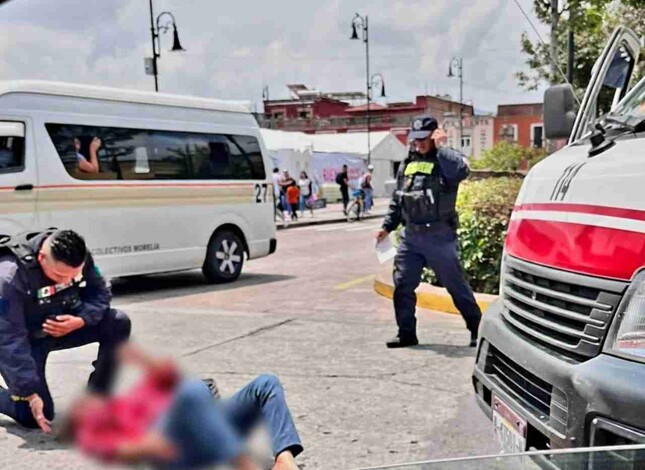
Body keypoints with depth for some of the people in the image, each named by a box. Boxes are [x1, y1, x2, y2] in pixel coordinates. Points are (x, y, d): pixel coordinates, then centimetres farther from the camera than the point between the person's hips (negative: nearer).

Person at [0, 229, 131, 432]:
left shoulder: (78, 258, -19)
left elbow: (99, 293, -6)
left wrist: (80, 321, -28)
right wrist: (30, 393, -33)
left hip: (64, 325, 5)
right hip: (26, 339, -5)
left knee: (118, 324, -17)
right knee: (34, 416, -14)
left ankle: (97, 397, -4)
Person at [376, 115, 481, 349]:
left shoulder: (446, 159, -5)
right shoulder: (407, 164, 13)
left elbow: (462, 170, -31)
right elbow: (397, 200, 19)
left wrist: (440, 147, -18)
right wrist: (387, 226, 13)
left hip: (439, 236, -6)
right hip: (410, 235, 6)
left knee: (456, 285, 4)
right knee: (402, 285, 4)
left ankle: (477, 328, 19)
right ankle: (406, 333, 15)